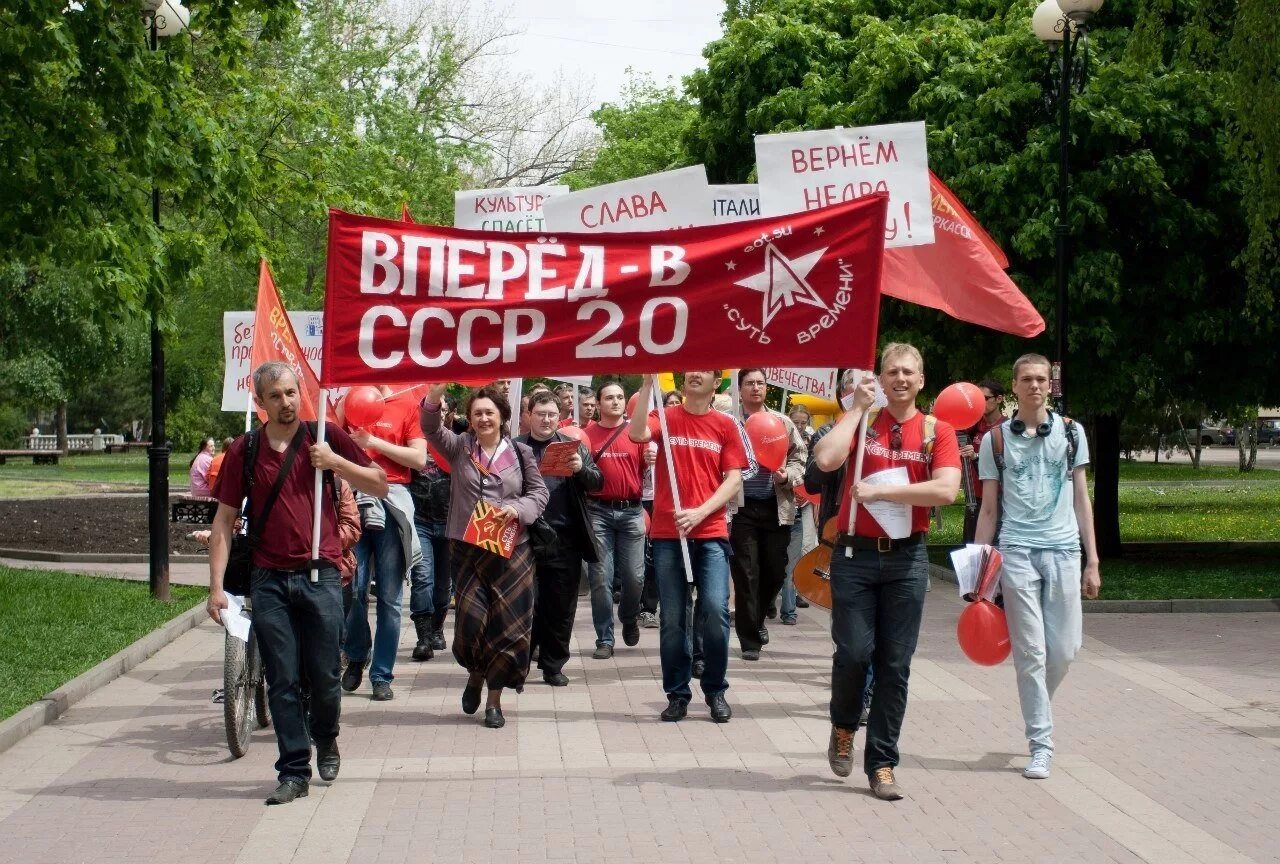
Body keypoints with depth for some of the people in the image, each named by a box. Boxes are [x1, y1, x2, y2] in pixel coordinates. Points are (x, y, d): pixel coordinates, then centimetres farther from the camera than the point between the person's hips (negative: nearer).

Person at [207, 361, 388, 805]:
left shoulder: (325, 438, 2)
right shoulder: (244, 450, 4)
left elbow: (380, 485, 5)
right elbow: (224, 521, 4)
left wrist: (334, 462, -11)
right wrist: (216, 586, -4)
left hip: (320, 576, -1)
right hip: (270, 581, 1)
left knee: (324, 677, 4)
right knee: (282, 682, 2)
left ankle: (325, 737, 33)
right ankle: (294, 772, 11)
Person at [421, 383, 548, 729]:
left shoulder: (521, 452, 7)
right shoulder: (459, 447, 6)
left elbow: (539, 492, 8)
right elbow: (431, 427, -10)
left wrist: (517, 508, -13)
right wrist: (436, 392, -28)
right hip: (466, 549, 0)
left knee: (506, 622, -1)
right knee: (471, 618, -7)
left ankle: (494, 698, 12)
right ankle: (475, 674, 26)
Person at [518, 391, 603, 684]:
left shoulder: (574, 447, 10)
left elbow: (598, 484, 4)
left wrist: (581, 469, -16)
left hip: (564, 539, 1)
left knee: (561, 605, 5)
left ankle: (553, 665, 16)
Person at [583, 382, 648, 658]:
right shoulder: (587, 434, 5)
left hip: (631, 511, 1)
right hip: (598, 511, -1)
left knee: (634, 577, 0)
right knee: (600, 578, -2)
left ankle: (629, 617, 31)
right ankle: (604, 639, 6)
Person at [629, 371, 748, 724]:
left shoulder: (725, 426, 6)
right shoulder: (666, 418, 5)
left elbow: (734, 479, 1)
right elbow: (637, 433, -17)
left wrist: (700, 512, -12)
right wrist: (647, 384, -20)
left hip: (711, 534, 0)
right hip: (668, 534, 0)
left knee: (715, 609, -10)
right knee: (673, 617, 4)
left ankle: (716, 691, 6)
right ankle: (677, 693, 15)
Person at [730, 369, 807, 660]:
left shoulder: (782, 423, 9)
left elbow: (799, 458, 10)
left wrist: (787, 476, -9)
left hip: (777, 507, 3)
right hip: (742, 507, -3)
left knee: (775, 571, 9)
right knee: (746, 574, -2)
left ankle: (756, 620, 35)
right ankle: (750, 639, 5)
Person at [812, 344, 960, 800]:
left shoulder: (937, 432, 4)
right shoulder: (861, 422, 5)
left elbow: (945, 490, -12)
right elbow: (826, 459, -14)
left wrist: (880, 491, -12)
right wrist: (857, 408, -8)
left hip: (907, 557, 1)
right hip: (855, 553, -1)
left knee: (895, 663, 3)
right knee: (854, 652, -6)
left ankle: (882, 764, 12)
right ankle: (843, 727, 24)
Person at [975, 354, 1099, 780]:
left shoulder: (1071, 433, 10)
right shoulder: (996, 440, 6)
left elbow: (1081, 500, 11)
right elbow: (989, 508, 8)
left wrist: (1092, 561, 7)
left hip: (1063, 550, 2)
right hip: (1016, 552, -2)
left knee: (1064, 649, 0)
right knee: (1030, 651, -3)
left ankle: (1037, 710, 28)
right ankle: (1041, 744, 3)